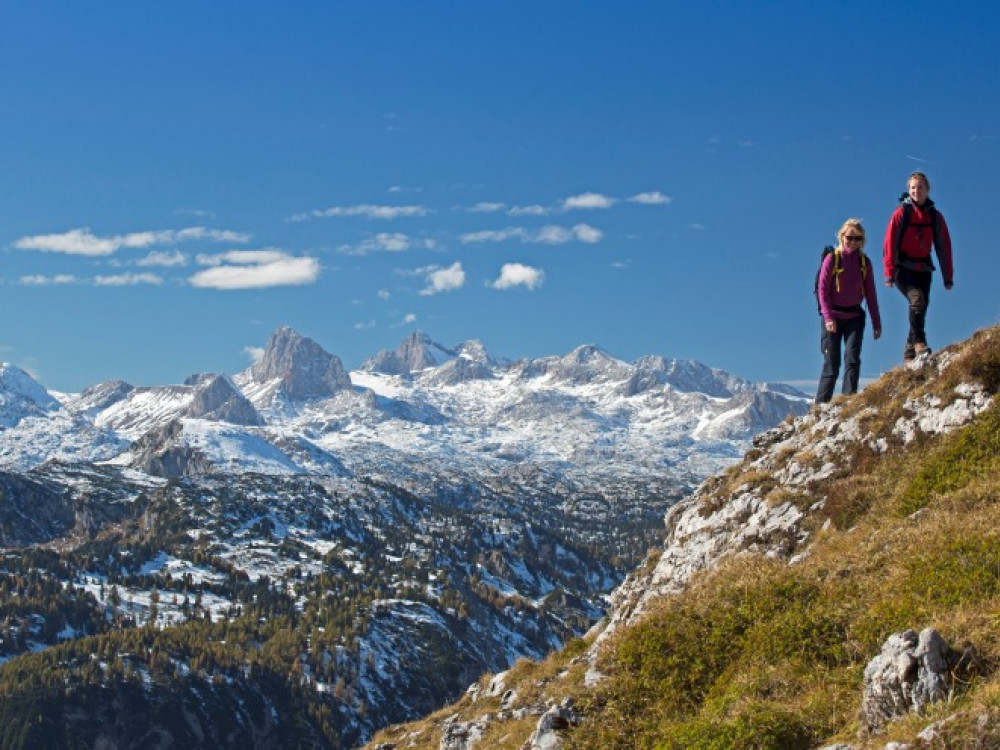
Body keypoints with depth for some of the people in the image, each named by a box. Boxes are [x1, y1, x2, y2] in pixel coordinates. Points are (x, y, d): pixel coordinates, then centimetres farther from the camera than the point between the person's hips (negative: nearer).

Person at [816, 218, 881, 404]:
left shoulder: (864, 261, 6)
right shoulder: (832, 258, -4)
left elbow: (870, 294, 10)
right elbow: (822, 289, -7)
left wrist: (877, 323, 8)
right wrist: (828, 317, -17)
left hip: (854, 316, 3)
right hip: (833, 316, -3)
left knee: (852, 358, -11)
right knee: (832, 363, -2)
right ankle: (821, 403, 5)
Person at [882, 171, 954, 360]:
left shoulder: (935, 216, 7)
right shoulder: (901, 213, -4)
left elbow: (944, 246, 9)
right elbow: (889, 243, -7)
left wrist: (948, 277, 5)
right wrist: (889, 273, -14)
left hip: (923, 269, 4)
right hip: (903, 269, -4)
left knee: (921, 309, 1)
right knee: (917, 299, -26)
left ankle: (910, 352, 9)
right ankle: (919, 343, -24)